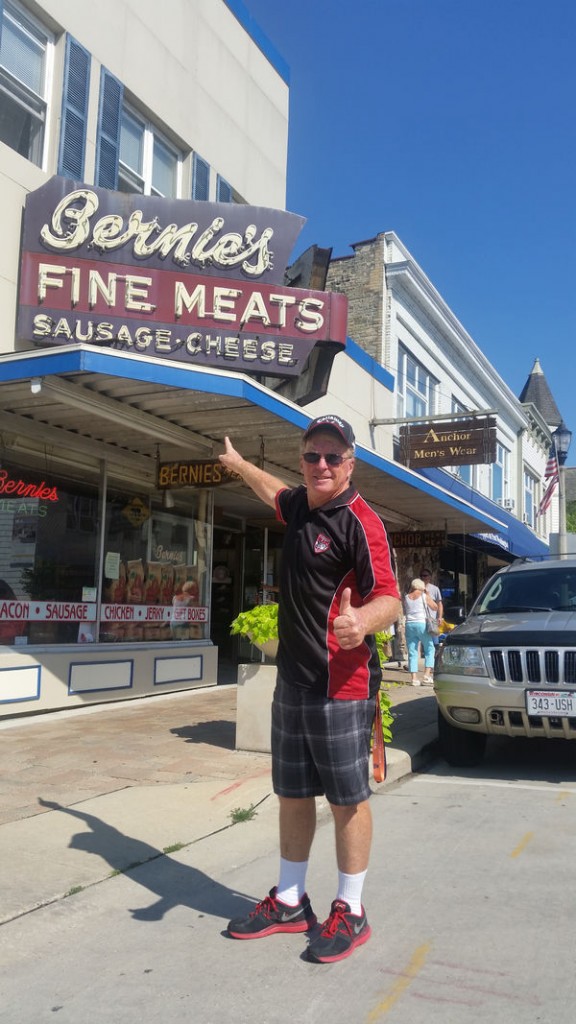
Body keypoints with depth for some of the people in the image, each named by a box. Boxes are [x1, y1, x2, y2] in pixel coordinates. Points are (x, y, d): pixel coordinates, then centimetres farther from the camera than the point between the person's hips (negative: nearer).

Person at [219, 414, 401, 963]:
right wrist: (238, 463, 48)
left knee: (347, 799, 4)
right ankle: (290, 901, 32)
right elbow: (275, 491, 35)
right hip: (291, 680, 8)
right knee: (292, 794, 17)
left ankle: (350, 911, 21)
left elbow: (388, 599, -22)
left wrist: (361, 622, -44)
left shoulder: (359, 521, -15)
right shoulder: (298, 506, 9)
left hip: (342, 686, -8)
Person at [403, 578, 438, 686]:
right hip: (421, 624, -3)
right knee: (429, 648, 8)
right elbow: (435, 607, 10)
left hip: (409, 625, 3)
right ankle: (427, 675, -4)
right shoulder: (424, 596, 0)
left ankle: (414, 678, -1)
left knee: (412, 652, 5)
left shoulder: (406, 597, 8)